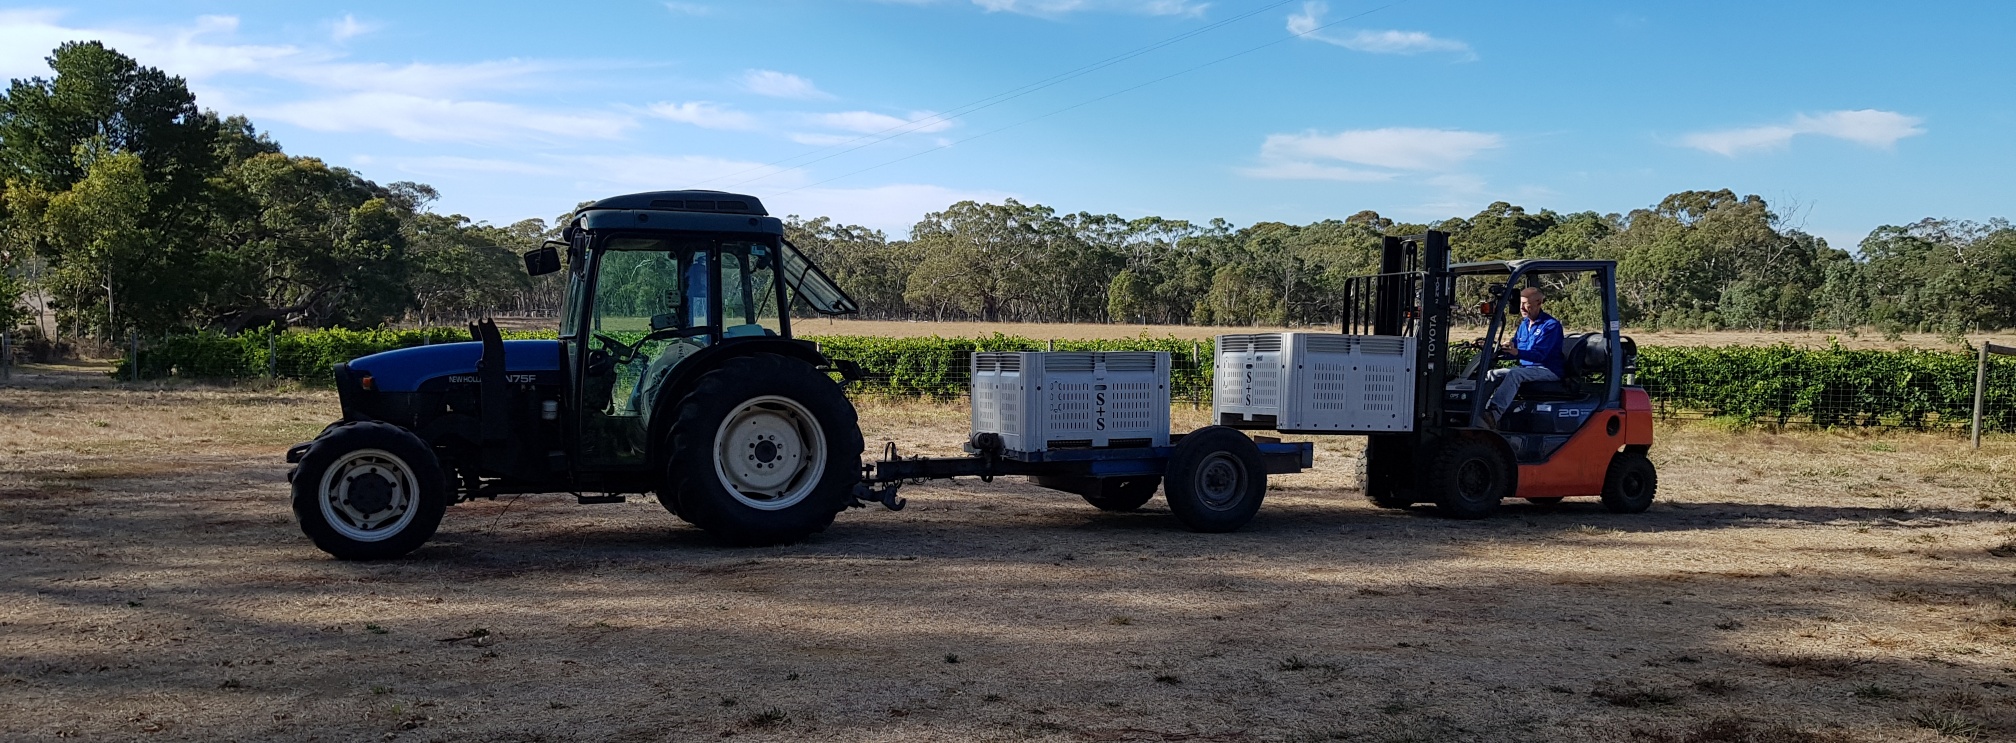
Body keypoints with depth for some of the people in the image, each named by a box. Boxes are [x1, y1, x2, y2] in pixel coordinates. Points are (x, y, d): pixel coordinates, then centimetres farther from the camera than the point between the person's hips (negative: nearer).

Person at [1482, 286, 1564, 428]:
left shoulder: (1551, 325, -12)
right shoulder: (1524, 324, 14)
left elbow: (1540, 354, -23)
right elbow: (1513, 350, 15)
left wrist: (1517, 352, -39)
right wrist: (1498, 352, -6)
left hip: (1548, 370, -8)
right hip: (1525, 368, 8)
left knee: (1514, 374, -35)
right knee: (1492, 374, -10)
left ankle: (1493, 414, -50)